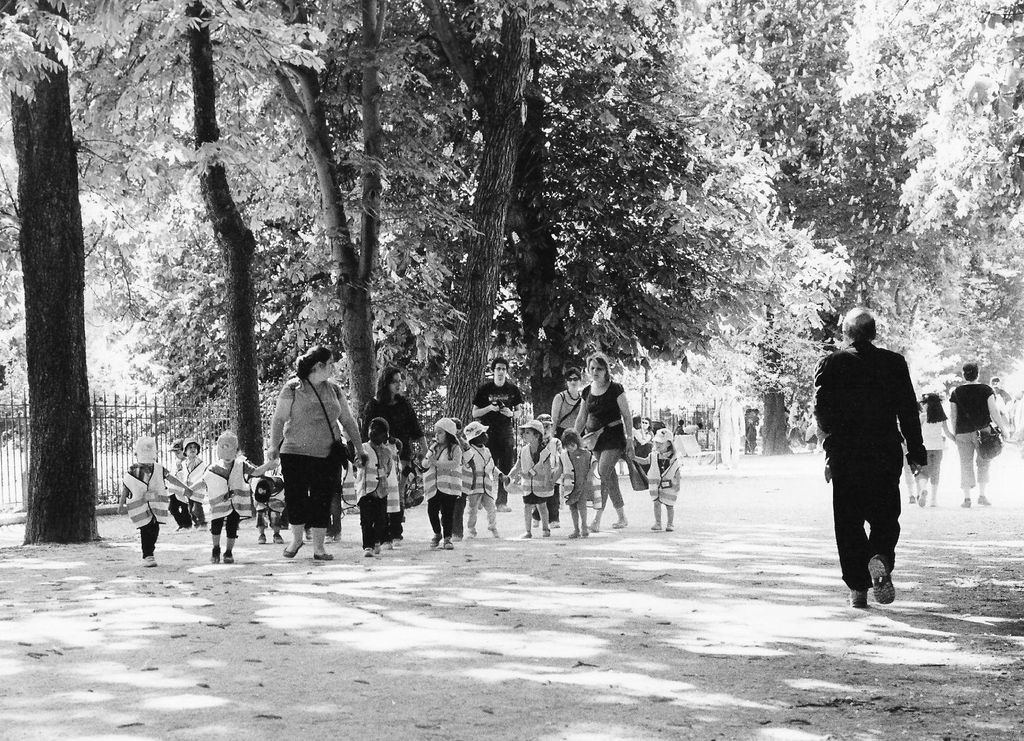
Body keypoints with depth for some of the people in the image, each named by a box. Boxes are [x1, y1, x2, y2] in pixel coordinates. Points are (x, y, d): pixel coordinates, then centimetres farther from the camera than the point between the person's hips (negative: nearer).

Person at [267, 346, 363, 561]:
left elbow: (348, 420, 15)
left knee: (322, 502, 2)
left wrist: (359, 448, 14)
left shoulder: (333, 390, 10)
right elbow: (279, 418, -2)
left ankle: (319, 547, 11)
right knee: (295, 499, -1)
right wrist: (274, 446, -8)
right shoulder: (293, 388, -4)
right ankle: (296, 538, 21)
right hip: (295, 454, -3)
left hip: (327, 456, 3)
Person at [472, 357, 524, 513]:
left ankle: (502, 502, 2)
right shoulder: (484, 389, 3)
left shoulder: (513, 389, 7)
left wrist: (511, 413, -8)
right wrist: (489, 408, -11)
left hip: (507, 433, 1)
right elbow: (475, 414, 6)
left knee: (506, 469, -2)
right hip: (488, 433, -1)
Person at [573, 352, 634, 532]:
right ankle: (622, 517, 20)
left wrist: (630, 439, -9)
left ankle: (596, 519, -20)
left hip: (613, 436, -6)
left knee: (603, 473, -17)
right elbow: (582, 417, 17)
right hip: (596, 437, 6)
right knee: (609, 476, 10)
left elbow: (626, 415, -6)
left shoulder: (615, 389, -7)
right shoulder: (587, 392, 8)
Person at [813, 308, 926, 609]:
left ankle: (858, 588, 4)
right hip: (886, 453, 1)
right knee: (885, 517, 11)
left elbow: (821, 410, -5)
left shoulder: (831, 364, -1)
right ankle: (880, 558, -19)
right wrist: (916, 451, 6)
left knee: (848, 522, 7)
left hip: (844, 454, 0)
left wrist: (833, 438, 10)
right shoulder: (894, 363, 2)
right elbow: (908, 411, 1)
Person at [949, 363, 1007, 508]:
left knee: (966, 464, 5)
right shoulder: (986, 390, -2)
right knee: (983, 463, 9)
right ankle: (982, 495, 1)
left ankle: (967, 497, 0)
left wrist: (955, 433, 14)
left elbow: (953, 416, 5)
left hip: (963, 432, 1)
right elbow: (994, 412, -6)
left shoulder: (956, 392, 4)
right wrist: (1003, 428, 1)